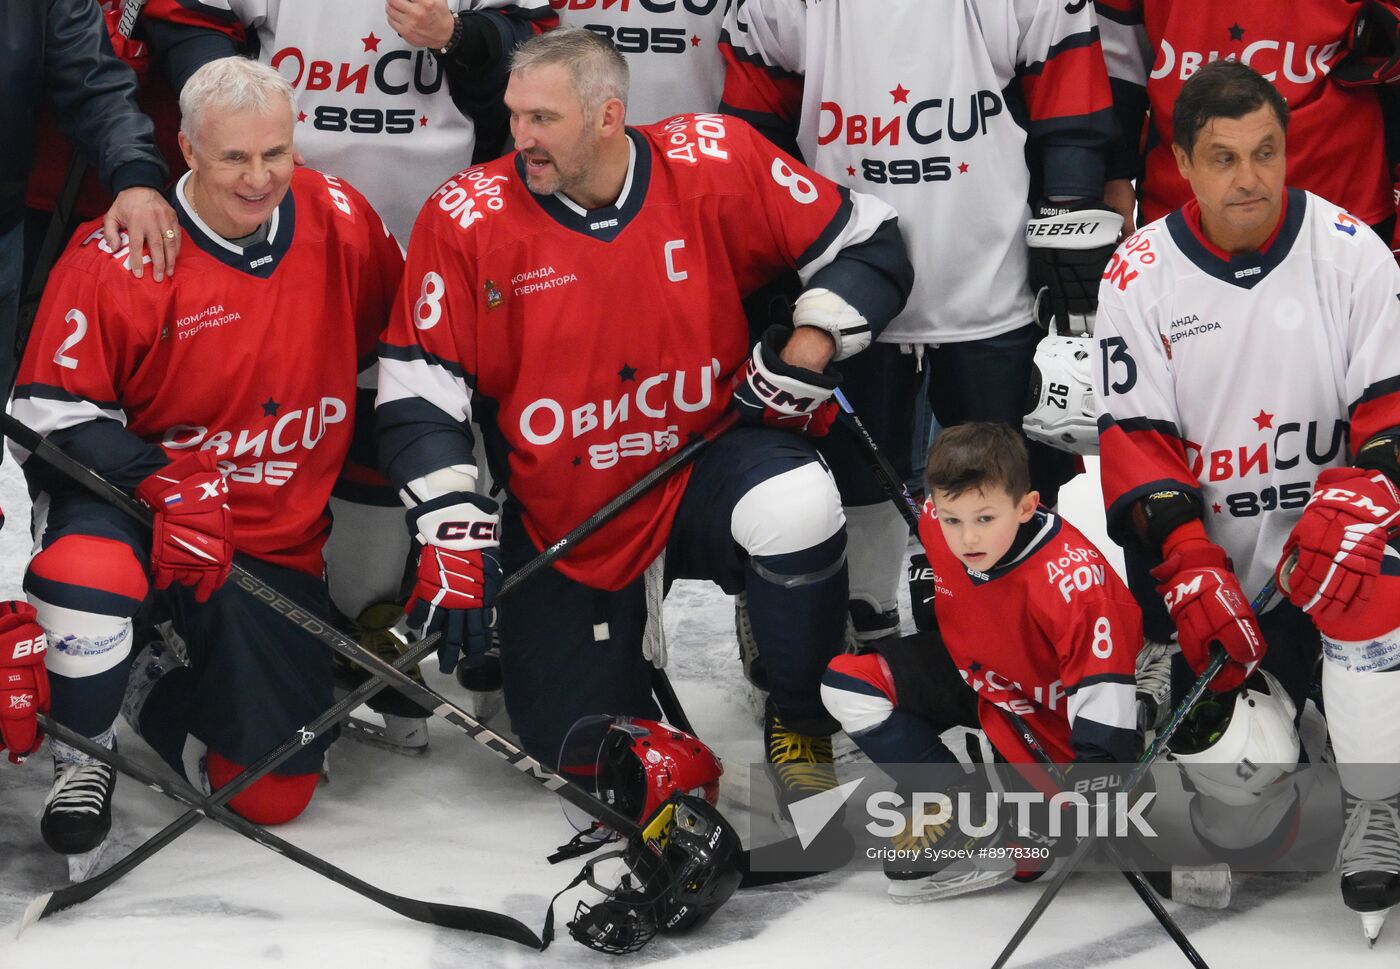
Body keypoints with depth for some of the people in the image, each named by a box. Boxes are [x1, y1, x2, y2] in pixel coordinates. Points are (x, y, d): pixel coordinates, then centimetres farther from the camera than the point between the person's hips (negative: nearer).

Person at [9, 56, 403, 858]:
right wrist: (166, 490, -28)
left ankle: (151, 687, 30)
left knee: (274, 791, 0)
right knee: (88, 576, -41)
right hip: (133, 506, -3)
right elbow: (51, 413, -14)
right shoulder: (116, 258, -18)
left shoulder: (338, 220, -6)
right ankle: (82, 749, -10)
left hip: (278, 546, 4)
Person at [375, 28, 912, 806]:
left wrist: (807, 349, -15)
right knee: (573, 743, 0)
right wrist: (456, 538, -15)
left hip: (704, 470, -1)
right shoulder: (468, 219, -12)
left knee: (795, 505, -35)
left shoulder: (714, 163, -12)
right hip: (562, 522, 1)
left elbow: (868, 244, -2)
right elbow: (418, 395, -8)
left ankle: (801, 723, -8)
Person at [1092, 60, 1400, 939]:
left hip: (1318, 544, 0)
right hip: (1215, 563, 0)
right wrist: (1186, 567, -17)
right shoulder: (1142, 273, -4)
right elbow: (1137, 437, -5)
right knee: (1236, 820, -8)